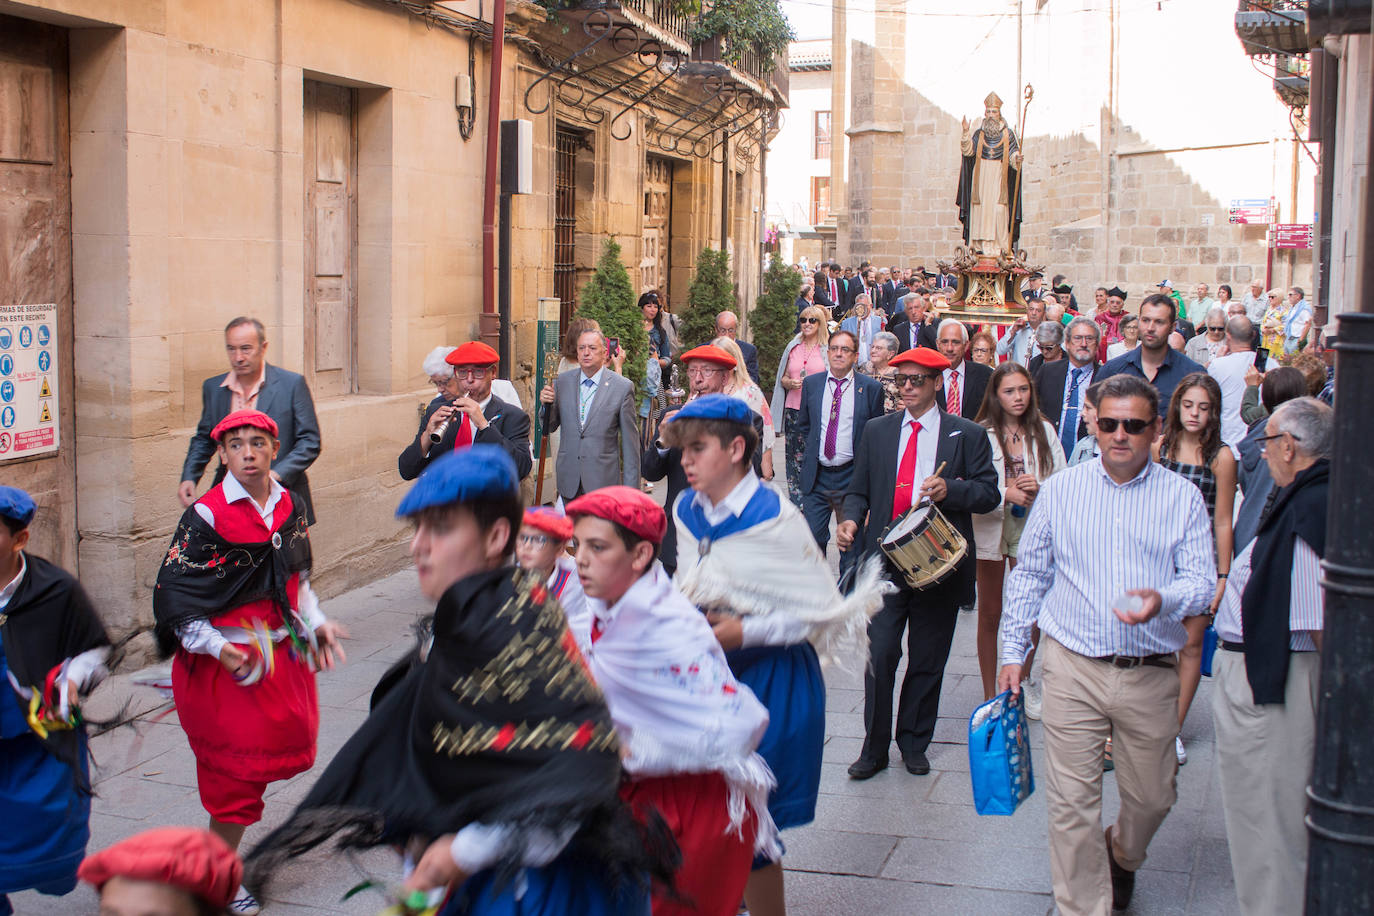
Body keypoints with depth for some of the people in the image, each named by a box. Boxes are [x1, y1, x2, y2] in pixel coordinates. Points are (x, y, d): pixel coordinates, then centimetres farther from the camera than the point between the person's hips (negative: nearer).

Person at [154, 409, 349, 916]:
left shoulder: (289, 507, 4)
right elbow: (172, 593, -14)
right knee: (235, 769, 1)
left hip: (282, 654, 6)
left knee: (288, 749, 12)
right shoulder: (205, 517, -14)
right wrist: (217, 647, -23)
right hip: (225, 661, -6)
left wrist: (315, 623, 6)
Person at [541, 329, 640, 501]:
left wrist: (630, 487, -3)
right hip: (569, 479, 3)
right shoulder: (562, 381, 6)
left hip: (603, 480, -3)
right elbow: (550, 427, 11)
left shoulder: (623, 387, -4)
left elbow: (630, 440, -1)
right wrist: (546, 404, -11)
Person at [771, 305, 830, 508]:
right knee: (794, 456, 3)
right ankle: (796, 504, 10)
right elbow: (783, 379, 18)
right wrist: (791, 383, -3)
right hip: (794, 409, 3)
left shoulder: (828, 349, 3)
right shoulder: (793, 347, 14)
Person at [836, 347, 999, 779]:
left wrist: (950, 490, -18)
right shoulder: (877, 431, 11)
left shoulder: (968, 435, 4)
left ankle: (914, 744, 24)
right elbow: (859, 489, 13)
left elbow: (989, 493, 0)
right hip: (884, 561, 1)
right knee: (879, 656, -4)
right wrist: (852, 519, -7)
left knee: (927, 661, 8)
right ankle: (874, 747, 9)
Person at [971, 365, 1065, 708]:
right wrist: (1007, 493, -19)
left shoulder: (1044, 431, 3)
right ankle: (990, 695, 15)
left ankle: (1024, 683, 33)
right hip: (990, 526, -2)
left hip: (1031, 526, 2)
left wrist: (1038, 488, -14)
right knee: (990, 614, 6)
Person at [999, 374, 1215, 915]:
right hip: (1072, 668, 0)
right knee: (1071, 801, -2)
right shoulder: (1060, 490, 5)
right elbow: (1028, 574, 11)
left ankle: (1123, 856, 46)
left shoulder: (1182, 497, 4)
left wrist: (1163, 600, -24)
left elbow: (1201, 579, -2)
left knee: (1151, 797, 13)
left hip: (1151, 673, 1)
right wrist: (1013, 652, 8)